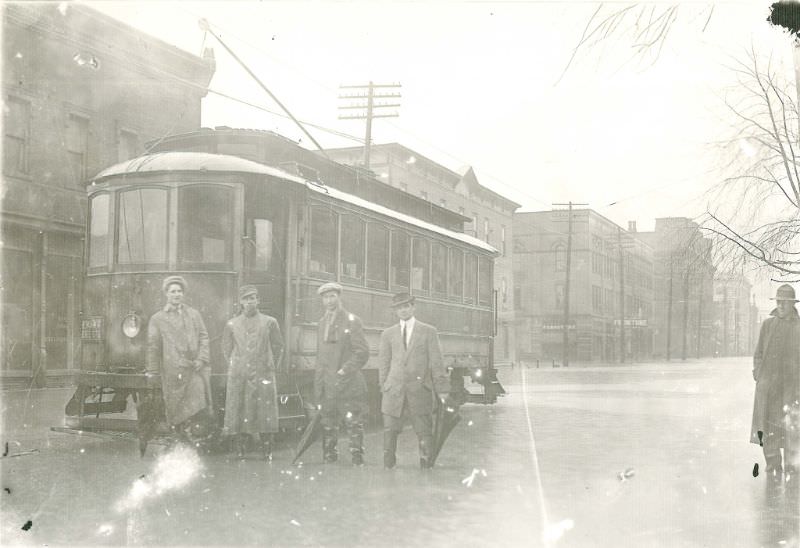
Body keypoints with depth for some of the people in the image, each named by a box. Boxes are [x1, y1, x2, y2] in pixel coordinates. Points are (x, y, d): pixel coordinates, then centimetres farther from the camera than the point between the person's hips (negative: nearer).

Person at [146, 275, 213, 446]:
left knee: (199, 406, -13)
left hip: (195, 370, 1)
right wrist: (152, 373, 4)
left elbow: (203, 337, 12)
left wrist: (201, 359, -3)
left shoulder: (194, 315, 16)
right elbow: (153, 347, 7)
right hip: (172, 372, -1)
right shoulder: (157, 319, 9)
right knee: (175, 411, -1)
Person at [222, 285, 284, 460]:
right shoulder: (232, 325, 8)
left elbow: (278, 347, 13)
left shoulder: (269, 322, 5)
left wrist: (269, 368, 10)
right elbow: (226, 349, 18)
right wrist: (235, 368, 12)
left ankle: (267, 453, 4)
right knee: (238, 412, -2)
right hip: (238, 378, 1)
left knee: (265, 413, -3)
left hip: (263, 375, -1)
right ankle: (239, 453, 6)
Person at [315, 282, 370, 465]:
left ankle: (357, 460, 0)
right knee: (327, 425, 6)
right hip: (326, 386, 6)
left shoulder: (352, 321, -3)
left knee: (354, 423, -5)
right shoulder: (322, 322, 16)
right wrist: (318, 384, 12)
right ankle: (329, 458, 13)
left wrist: (344, 371, -15)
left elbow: (362, 353, -8)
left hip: (348, 384, -5)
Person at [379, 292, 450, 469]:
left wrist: (442, 389, 0)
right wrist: (384, 388, 7)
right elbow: (384, 363, 15)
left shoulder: (428, 332, 9)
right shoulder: (388, 334, 14)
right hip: (394, 391, 1)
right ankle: (388, 465, 3)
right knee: (390, 431, -3)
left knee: (424, 431, -3)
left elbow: (436, 362, 6)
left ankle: (426, 463, 6)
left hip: (420, 389, -1)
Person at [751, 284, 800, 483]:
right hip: (768, 382, 2)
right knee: (768, 426, -1)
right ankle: (773, 467, 7)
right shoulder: (768, 324, 12)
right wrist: (758, 374, 4)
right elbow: (758, 353, 16)